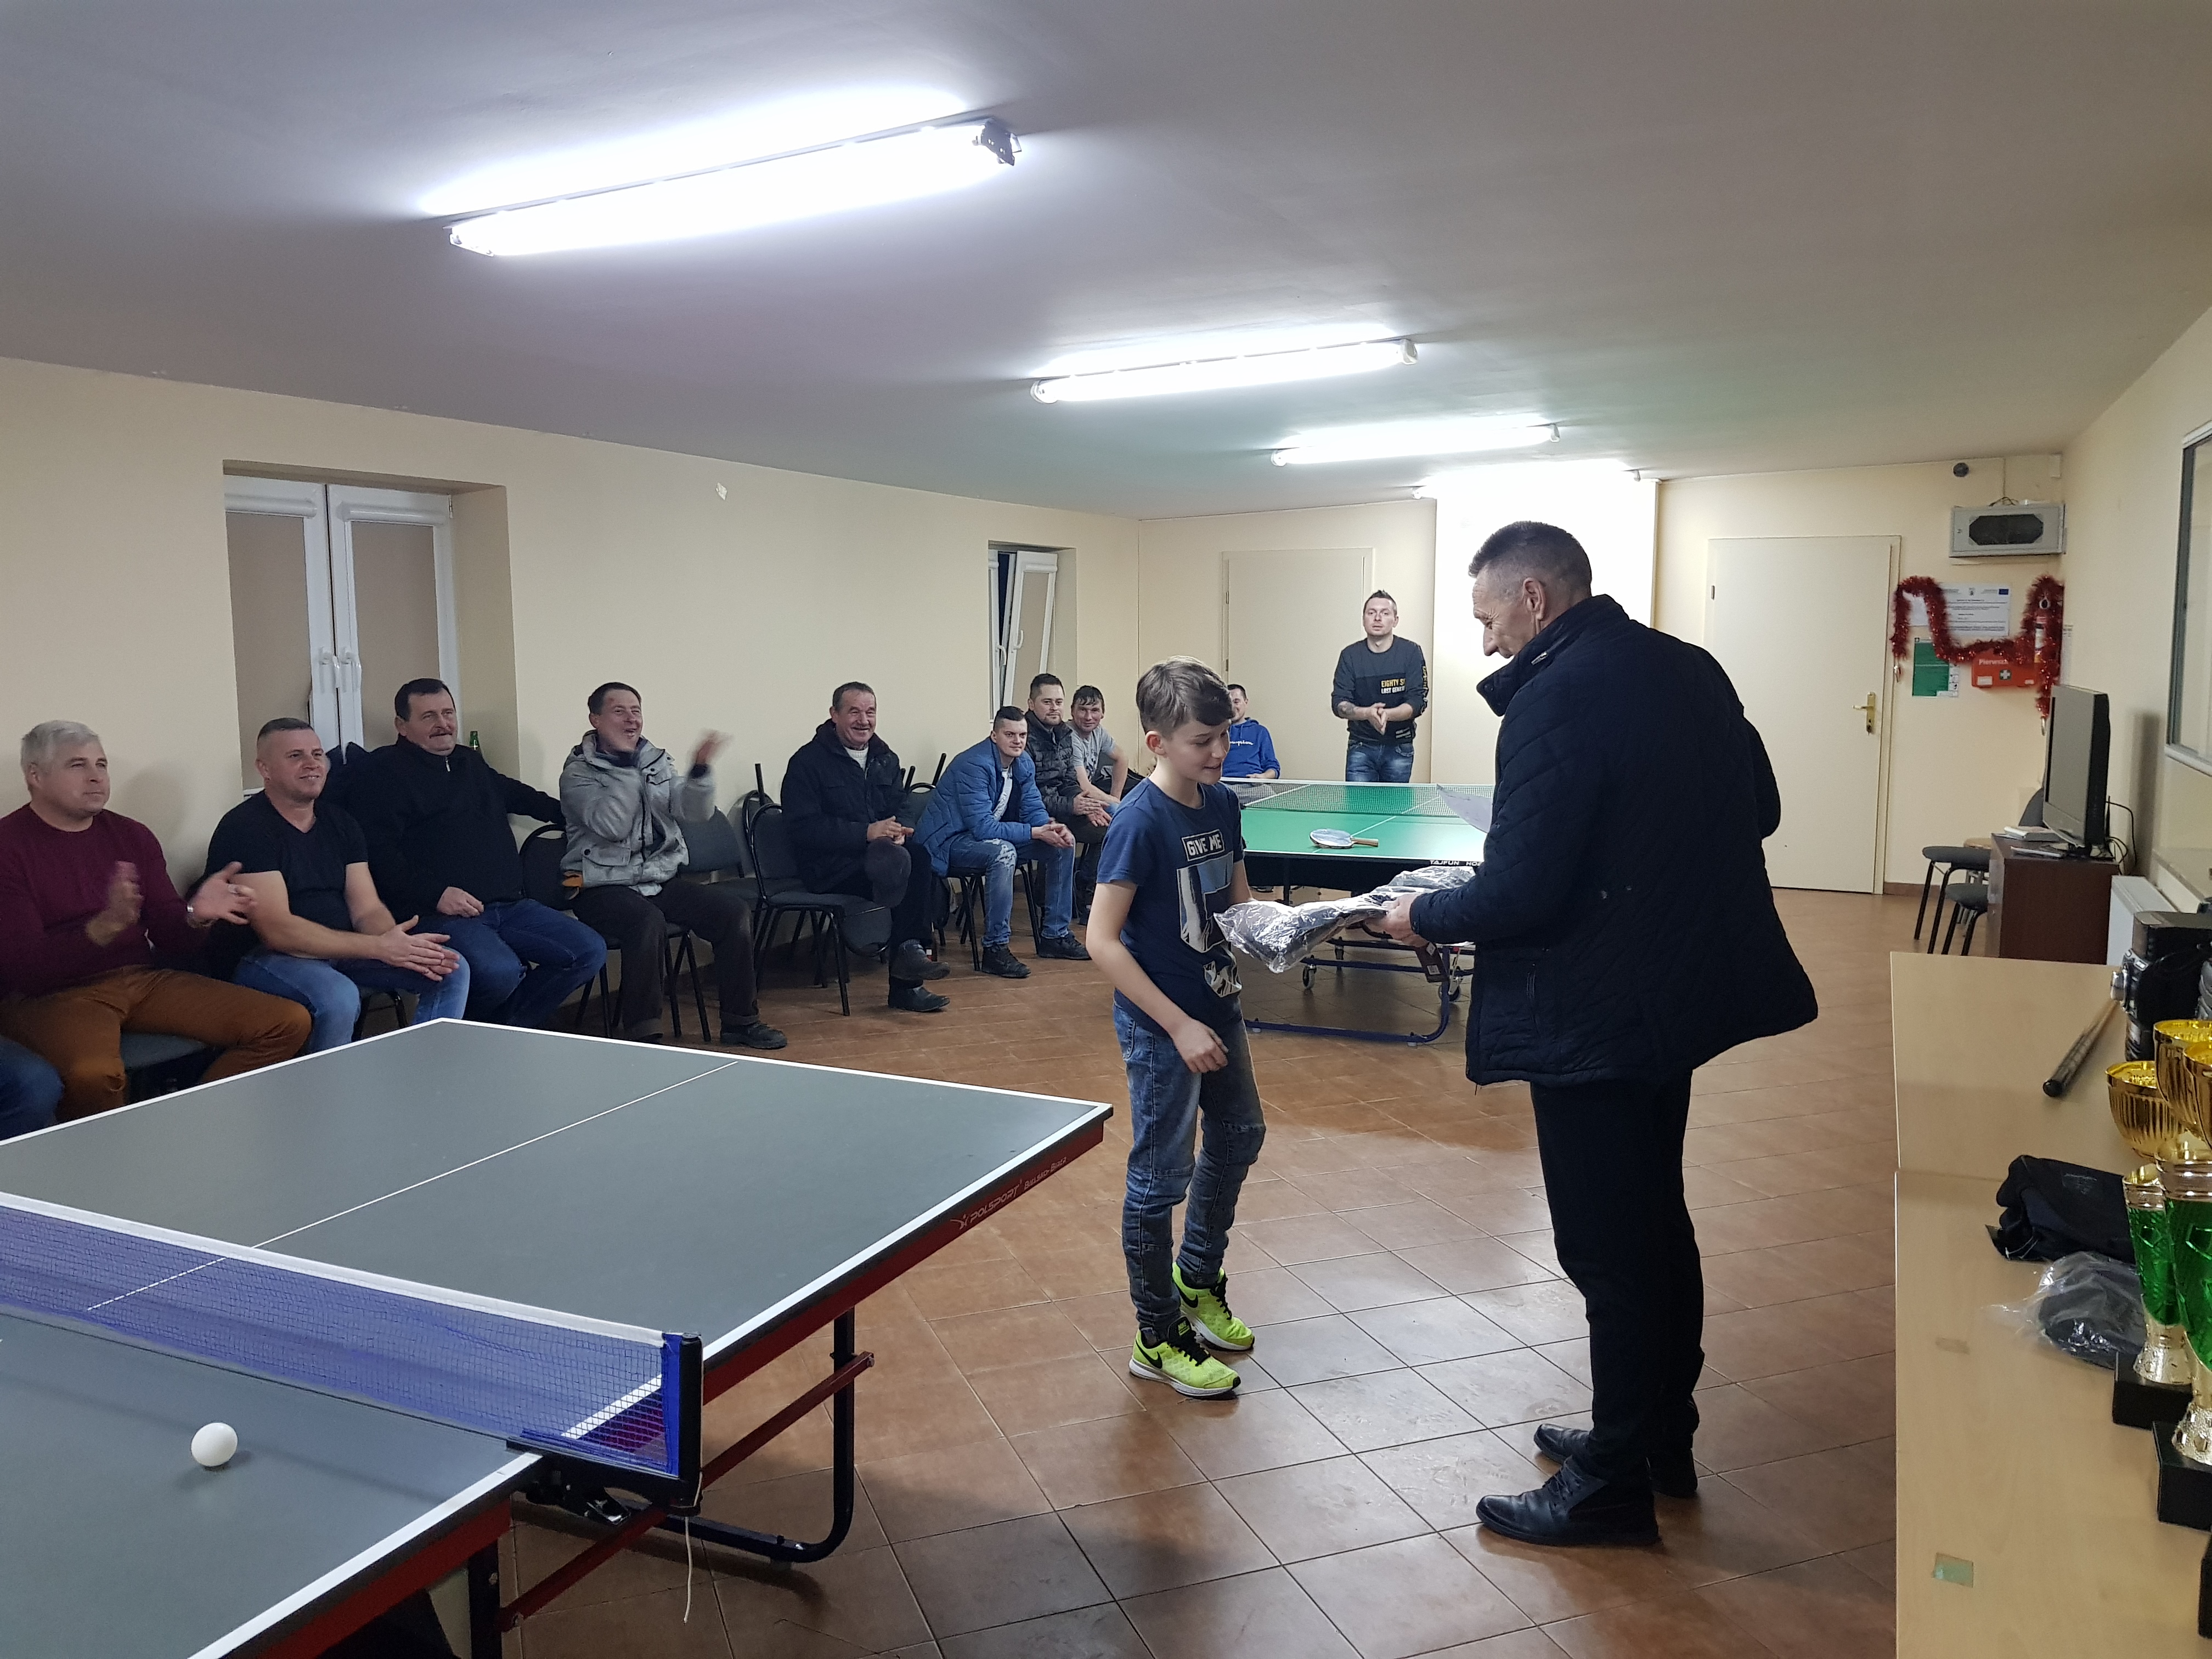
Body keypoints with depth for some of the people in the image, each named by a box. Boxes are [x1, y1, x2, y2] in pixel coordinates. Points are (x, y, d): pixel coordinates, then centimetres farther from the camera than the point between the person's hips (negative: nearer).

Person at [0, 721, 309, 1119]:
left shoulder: (133, 835, 12)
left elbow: (170, 939, 12)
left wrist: (196, 915, -12)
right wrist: (106, 926, -30)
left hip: (141, 978, 6)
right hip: (52, 994, -5)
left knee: (290, 1023, -12)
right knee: (94, 1075, -41)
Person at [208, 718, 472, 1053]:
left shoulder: (339, 822, 10)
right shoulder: (245, 828, -13)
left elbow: (367, 910, 4)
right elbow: (277, 930, -22)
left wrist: (403, 947, -20)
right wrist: (379, 948, -26)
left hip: (339, 949, 7)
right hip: (259, 957, -7)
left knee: (452, 970, -6)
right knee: (338, 997, -37)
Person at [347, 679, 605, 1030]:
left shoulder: (470, 761, 24)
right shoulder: (382, 773, 0)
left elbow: (515, 794, 47)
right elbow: (378, 854, -13)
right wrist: (435, 894, -21)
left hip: (509, 905, 8)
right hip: (439, 913, -8)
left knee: (590, 951, -6)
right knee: (500, 973, -35)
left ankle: (503, 1028, 3)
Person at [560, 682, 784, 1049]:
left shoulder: (657, 760, 13)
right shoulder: (578, 773, -2)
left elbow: (694, 813, 0)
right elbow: (612, 826, -20)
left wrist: (701, 770, -18)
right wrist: (627, 765, -16)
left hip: (661, 880, 6)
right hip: (605, 886, -5)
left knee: (732, 909, -13)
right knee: (647, 921, -36)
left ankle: (740, 1021, 0)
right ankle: (642, 1036, -27)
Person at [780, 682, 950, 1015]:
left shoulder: (885, 759, 17)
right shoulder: (808, 761, -3)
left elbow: (901, 810, 21)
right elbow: (802, 827, -12)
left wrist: (899, 830, -6)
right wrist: (867, 833, -21)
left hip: (882, 853, 6)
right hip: (830, 867, -6)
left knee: (923, 862, -27)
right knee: (896, 860, -35)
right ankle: (907, 949, -21)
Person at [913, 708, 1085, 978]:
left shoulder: (1023, 764, 2)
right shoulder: (974, 765, -25)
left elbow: (1034, 810, 5)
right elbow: (982, 827, -30)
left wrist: (1055, 829, -18)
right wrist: (1035, 833, -30)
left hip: (990, 835, 9)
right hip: (949, 842, -9)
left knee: (1063, 845, 0)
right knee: (1003, 852, -38)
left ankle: (1055, 935, 8)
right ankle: (996, 948, -28)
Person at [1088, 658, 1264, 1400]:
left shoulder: (1222, 803, 1)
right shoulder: (1139, 822, -22)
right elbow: (1102, 940, -23)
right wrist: (1178, 1026, -23)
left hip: (1218, 1006, 8)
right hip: (1160, 1025, -8)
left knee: (1239, 1139, 22)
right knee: (1162, 1177, 3)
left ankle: (1197, 1280, 44)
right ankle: (1158, 1338, 21)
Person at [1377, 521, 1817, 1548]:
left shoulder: (1554, 700, -22)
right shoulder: (1687, 669, 5)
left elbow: (1519, 895, -24)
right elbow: (1758, 812, 14)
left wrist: (1424, 916, -6)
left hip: (1595, 1018, -9)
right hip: (1685, 990, 9)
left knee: (1608, 1253, 4)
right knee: (1657, 1224, 22)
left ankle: (1610, 1487, 20)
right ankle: (1662, 1439, 39)